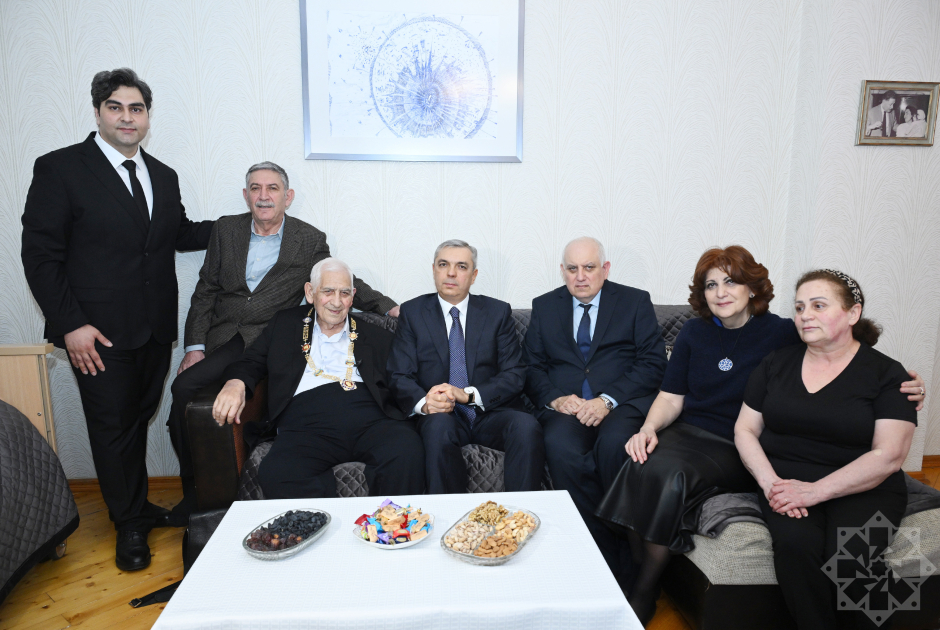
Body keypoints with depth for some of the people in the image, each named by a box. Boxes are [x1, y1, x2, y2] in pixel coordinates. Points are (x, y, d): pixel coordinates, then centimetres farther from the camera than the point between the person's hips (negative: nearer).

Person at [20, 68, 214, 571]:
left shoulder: (163, 176, 12)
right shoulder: (60, 168, -6)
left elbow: (180, 234, 18)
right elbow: (40, 254, -8)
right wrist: (70, 324, -14)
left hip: (156, 330, 5)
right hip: (99, 334, -5)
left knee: (138, 420, 16)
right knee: (113, 427, 6)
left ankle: (136, 507, 33)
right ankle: (130, 525, 23)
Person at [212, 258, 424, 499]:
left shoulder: (376, 337, 21)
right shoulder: (285, 324, 24)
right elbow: (251, 362, 22)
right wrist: (236, 383, -2)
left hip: (370, 422, 1)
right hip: (306, 427, 0)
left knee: (407, 452, -32)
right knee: (276, 473, -33)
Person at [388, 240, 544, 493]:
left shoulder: (498, 312, 9)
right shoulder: (412, 312, 9)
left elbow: (514, 375, 1)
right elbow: (400, 376, 3)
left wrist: (468, 394, -16)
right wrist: (423, 402, -20)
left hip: (490, 412, 1)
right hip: (440, 415, 0)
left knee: (527, 426, -31)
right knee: (439, 426, -35)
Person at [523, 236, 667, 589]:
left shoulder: (636, 302, 11)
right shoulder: (544, 307, 18)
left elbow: (653, 363, 0)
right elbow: (532, 367, 12)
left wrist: (608, 400, -14)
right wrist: (555, 399, -10)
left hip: (622, 404, -1)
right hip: (565, 406, 2)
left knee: (614, 444, -35)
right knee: (561, 448, -32)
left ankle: (623, 570, -16)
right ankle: (600, 557, -16)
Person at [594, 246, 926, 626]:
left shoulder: (783, 334, 0)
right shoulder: (694, 334, 10)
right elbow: (671, 397, 8)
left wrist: (901, 387, -17)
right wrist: (649, 428, -11)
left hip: (740, 452, -3)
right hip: (688, 434, 4)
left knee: (673, 478, -31)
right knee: (645, 466, -29)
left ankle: (645, 592, -13)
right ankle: (637, 572, -13)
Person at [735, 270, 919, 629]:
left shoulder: (886, 374, 1)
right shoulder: (777, 364, 10)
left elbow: (888, 456, -9)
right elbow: (745, 429, 8)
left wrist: (814, 491, -18)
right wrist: (770, 483, -10)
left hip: (862, 488, -1)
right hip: (786, 479, 2)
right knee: (794, 543, -29)